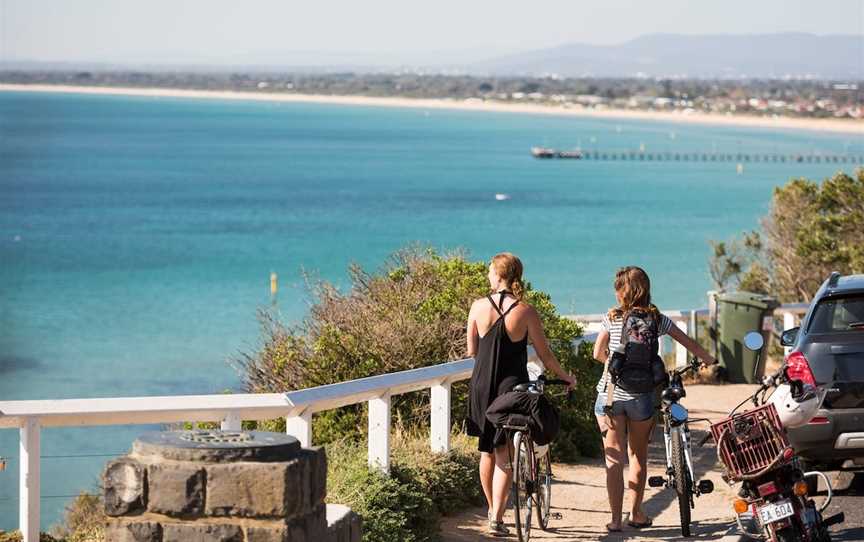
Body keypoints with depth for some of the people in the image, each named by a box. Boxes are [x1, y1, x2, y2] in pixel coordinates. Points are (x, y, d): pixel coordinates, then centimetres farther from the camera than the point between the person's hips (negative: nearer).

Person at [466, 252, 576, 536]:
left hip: (482, 385, 2)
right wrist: (566, 377, 14)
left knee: (487, 451, 17)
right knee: (504, 455, 1)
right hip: (512, 387, -2)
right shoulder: (526, 311, -9)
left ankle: (492, 510, 29)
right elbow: (545, 355, -3)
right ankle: (497, 519, -7)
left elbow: (471, 351, 4)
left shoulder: (479, 306, -4)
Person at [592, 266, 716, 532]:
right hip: (641, 397, 1)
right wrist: (708, 360, 31)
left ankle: (615, 519, -3)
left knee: (614, 459, 1)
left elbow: (598, 354, 2)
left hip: (610, 395, -1)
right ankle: (636, 514, 22)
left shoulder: (612, 318, -1)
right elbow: (689, 342, 13)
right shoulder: (656, 319, 3)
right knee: (638, 456, 16)